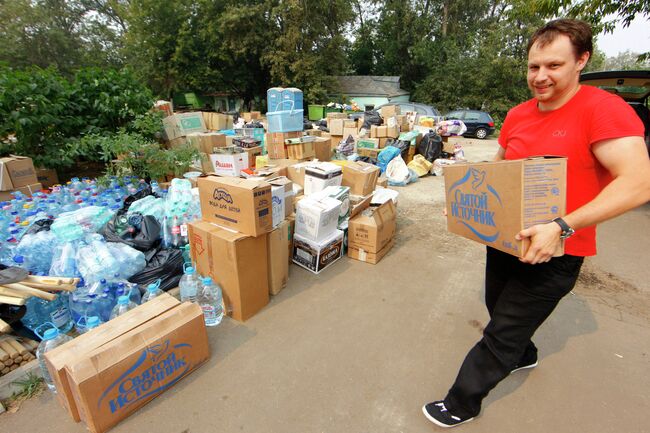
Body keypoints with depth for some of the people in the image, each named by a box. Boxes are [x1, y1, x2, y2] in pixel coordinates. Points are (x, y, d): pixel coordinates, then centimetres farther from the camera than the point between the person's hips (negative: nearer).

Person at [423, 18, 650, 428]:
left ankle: (463, 403, 25)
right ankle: (523, 355, 57)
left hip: (554, 252, -7)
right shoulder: (518, 114, 4)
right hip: (505, 238, 7)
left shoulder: (604, 109, -17)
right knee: (499, 310, 26)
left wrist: (561, 226, -35)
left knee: (502, 333, 4)